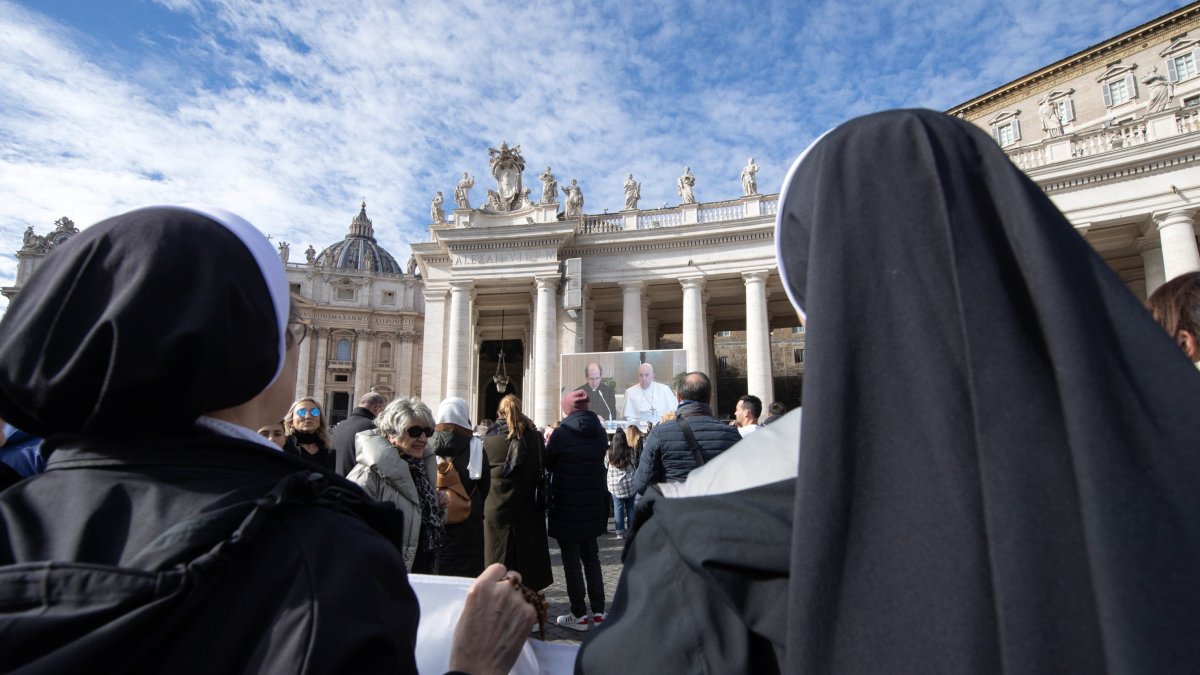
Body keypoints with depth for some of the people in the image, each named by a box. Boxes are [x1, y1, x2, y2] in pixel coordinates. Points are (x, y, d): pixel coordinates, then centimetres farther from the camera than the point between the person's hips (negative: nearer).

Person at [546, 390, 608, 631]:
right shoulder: (600, 432, 1)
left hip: (567, 507, -5)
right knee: (591, 558, 18)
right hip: (594, 507, 6)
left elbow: (548, 464, -2)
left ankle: (579, 615, 13)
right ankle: (598, 611, 22)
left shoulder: (561, 434, -16)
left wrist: (548, 440, 14)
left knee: (571, 561, 6)